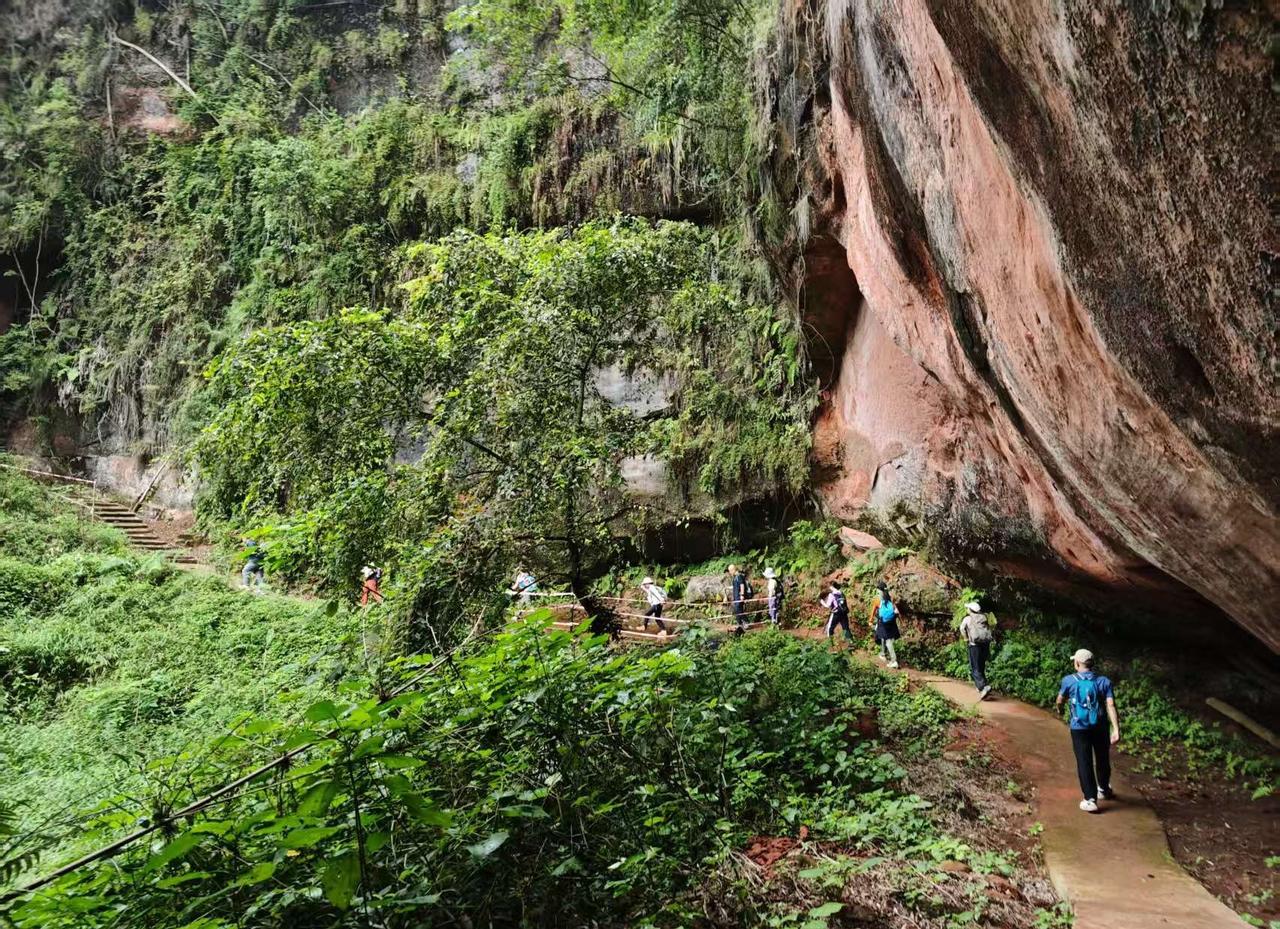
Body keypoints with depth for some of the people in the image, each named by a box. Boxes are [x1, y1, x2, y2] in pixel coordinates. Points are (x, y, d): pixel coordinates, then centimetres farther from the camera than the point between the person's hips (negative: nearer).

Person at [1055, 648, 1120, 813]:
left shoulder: (1069, 680, -4)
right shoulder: (1104, 681, -1)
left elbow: (1060, 701, 10)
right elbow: (1111, 705, -12)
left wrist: (1059, 707, 33)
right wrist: (1116, 729, -15)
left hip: (1079, 728, -2)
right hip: (1100, 727, 2)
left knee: (1084, 763, 2)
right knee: (1102, 759, 21)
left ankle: (1090, 799, -5)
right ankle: (1104, 789, 43)